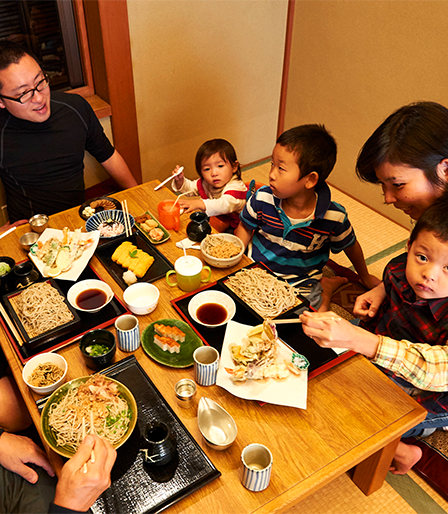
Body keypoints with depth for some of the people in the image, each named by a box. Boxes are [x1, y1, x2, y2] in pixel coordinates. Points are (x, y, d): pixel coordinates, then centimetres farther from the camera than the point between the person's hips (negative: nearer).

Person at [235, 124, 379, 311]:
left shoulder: (333, 217, -20)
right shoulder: (262, 199, -16)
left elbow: (350, 246, 2)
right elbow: (245, 227, 5)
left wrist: (364, 277, 19)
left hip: (300, 287, -2)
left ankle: (325, 289, 12)